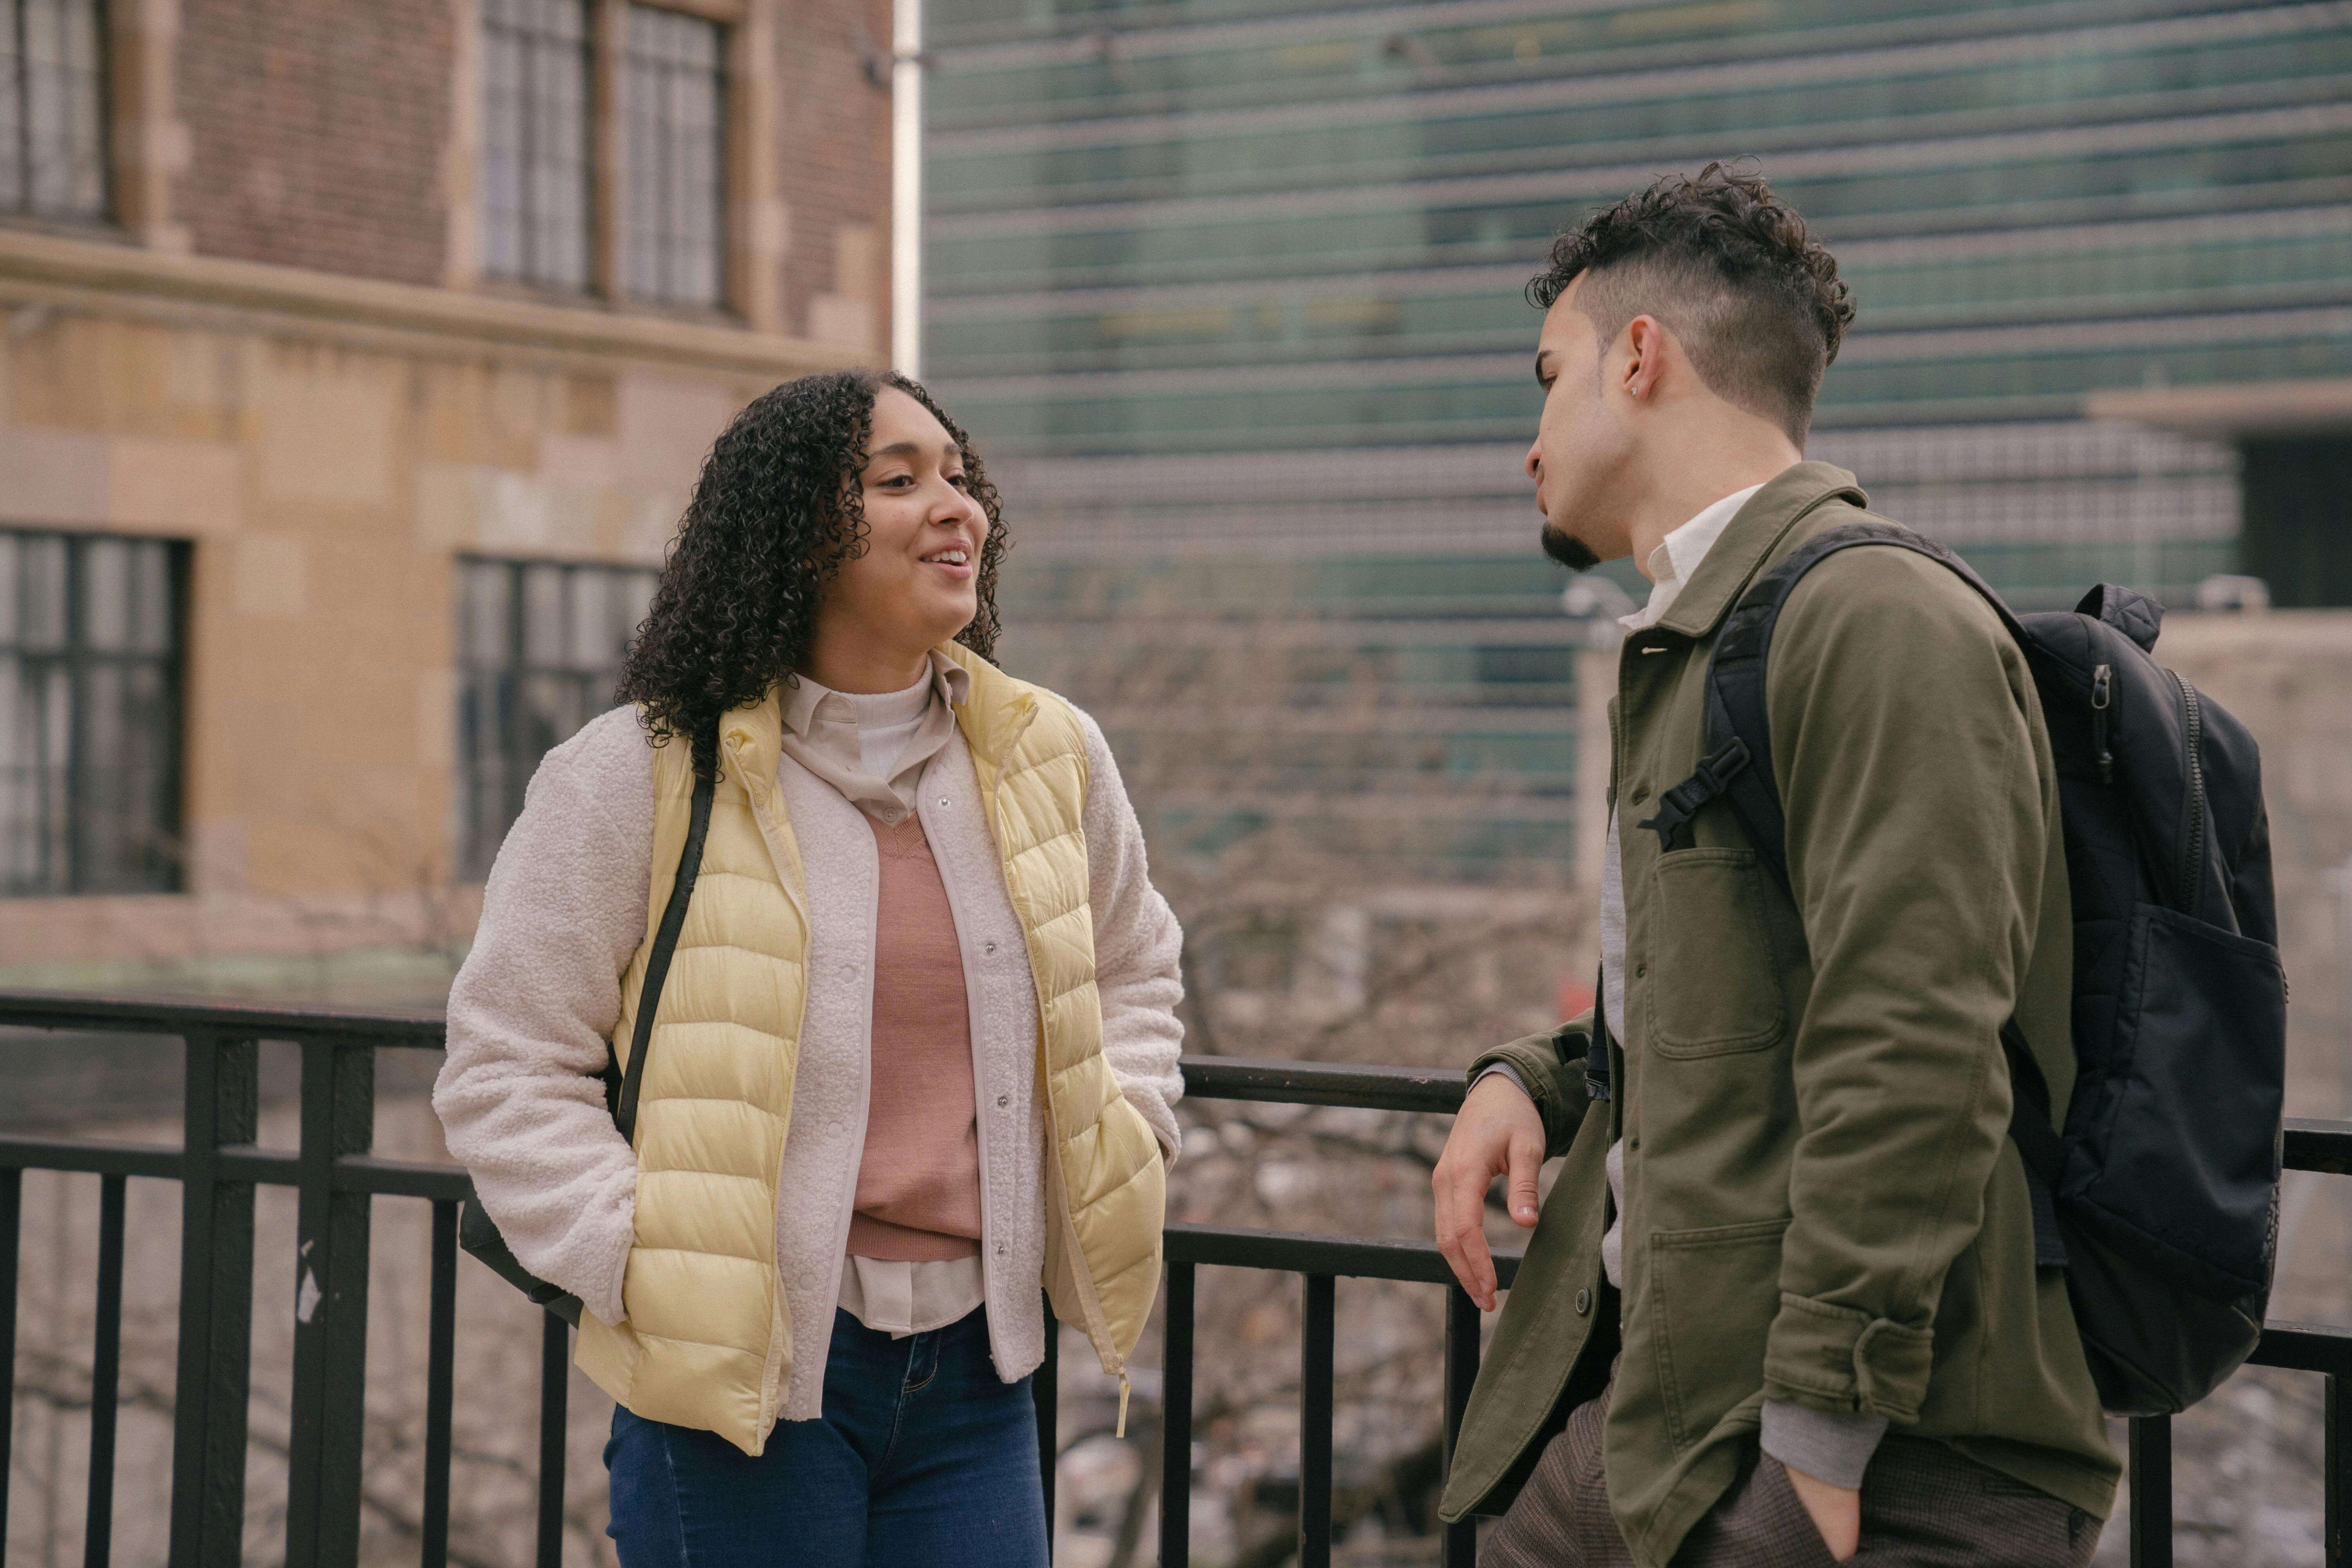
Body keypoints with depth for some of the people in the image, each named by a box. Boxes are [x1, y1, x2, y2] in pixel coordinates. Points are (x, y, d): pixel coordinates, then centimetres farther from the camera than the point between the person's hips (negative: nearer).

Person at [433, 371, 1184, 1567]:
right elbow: (505, 1066, -2)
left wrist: (1124, 1140, 10)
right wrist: (642, 1265, -12)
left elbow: (1133, 966, 26)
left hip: (974, 1368, 4)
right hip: (736, 1377, -4)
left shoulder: (1049, 759, 7)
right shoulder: (641, 777, -6)